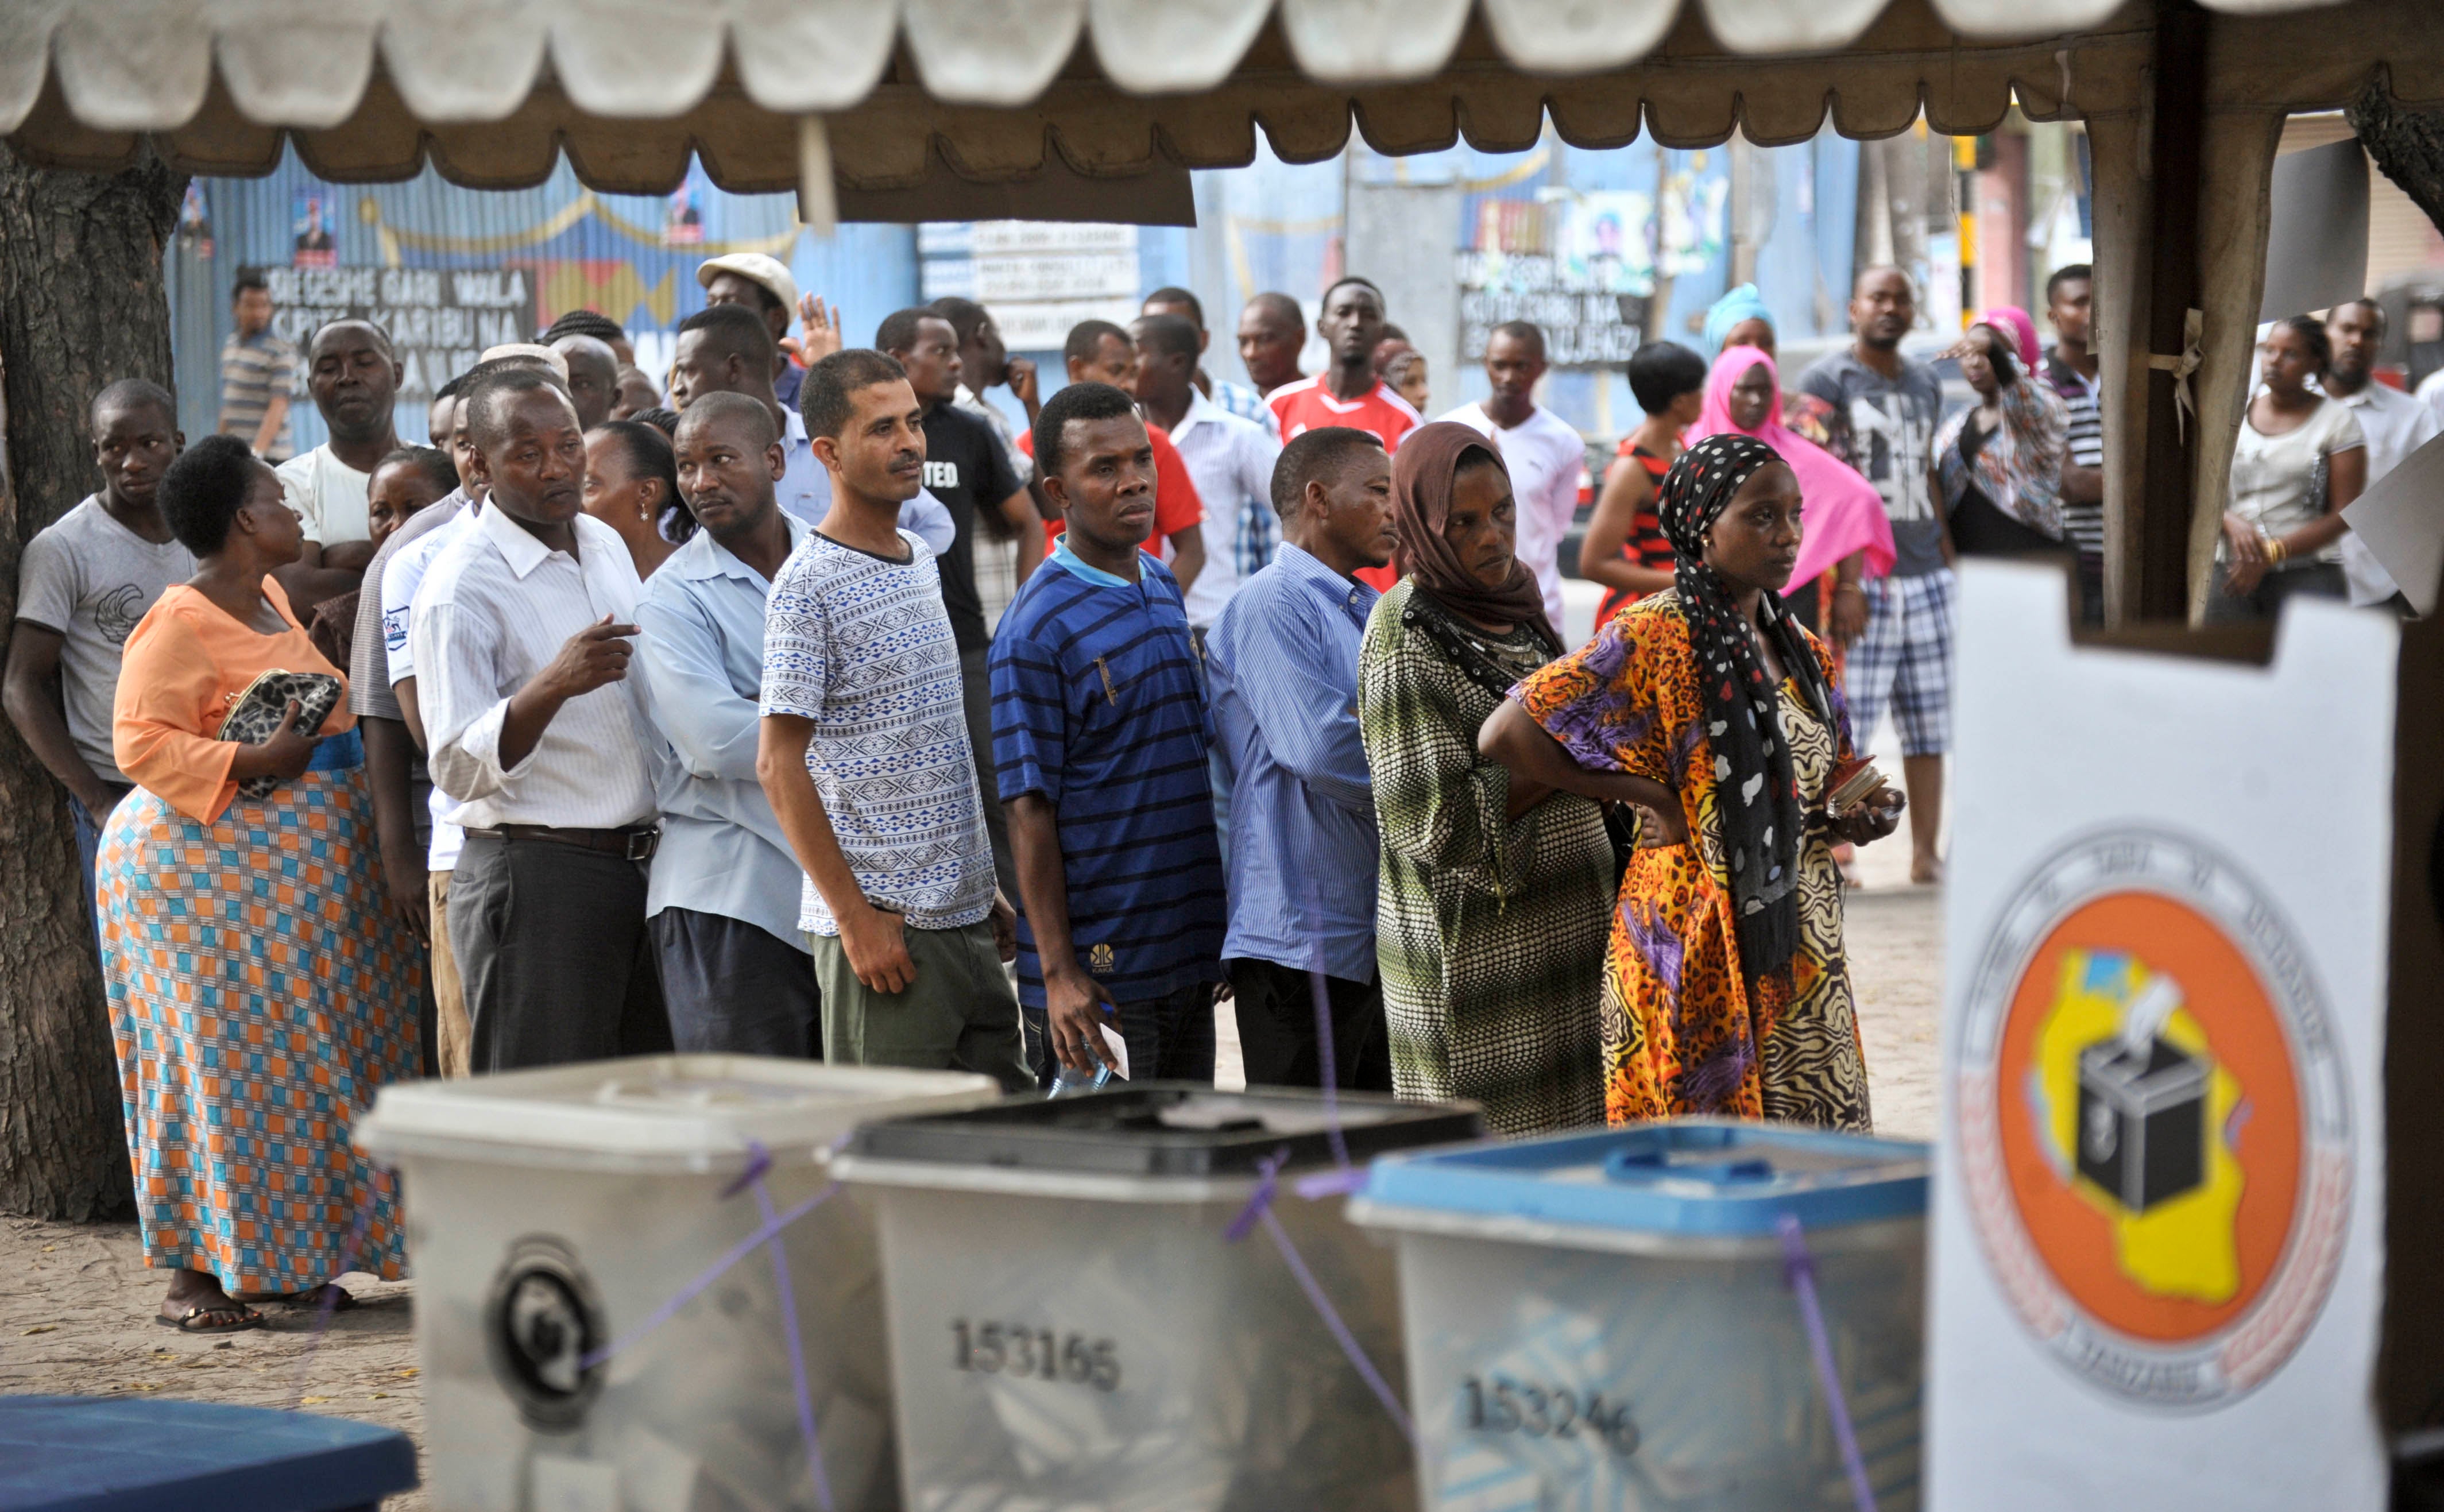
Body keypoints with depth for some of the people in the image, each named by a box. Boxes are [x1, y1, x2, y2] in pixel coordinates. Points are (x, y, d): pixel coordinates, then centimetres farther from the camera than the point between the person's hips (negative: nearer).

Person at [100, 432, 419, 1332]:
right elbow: (140, 742, -20)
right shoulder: (180, 624, -14)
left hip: (297, 877, 9)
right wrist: (257, 763, -24)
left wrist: (335, 736, 11)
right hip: (205, 876, -9)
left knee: (293, 1068, 9)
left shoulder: (269, 597, 13)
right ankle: (191, 1274, -1)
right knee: (220, 1065, -7)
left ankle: (279, 1257, 16)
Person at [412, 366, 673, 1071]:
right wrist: (553, 686, -31)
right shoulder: (460, 587, -12)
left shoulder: (608, 545, 12)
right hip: (533, 874, -7)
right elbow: (459, 767, -18)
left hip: (643, 866, 7)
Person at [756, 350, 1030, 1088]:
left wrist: (985, 887, 18)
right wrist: (856, 917, -16)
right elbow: (778, 764, -14)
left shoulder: (920, 562, 14)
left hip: (966, 917, 8)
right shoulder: (809, 585, -11)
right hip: (884, 928, -8)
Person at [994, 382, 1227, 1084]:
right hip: (1099, 973, -7)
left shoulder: (1164, 589, 10)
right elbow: (1029, 810, -14)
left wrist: (1219, 929, 16)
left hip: (1189, 952, 8)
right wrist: (1058, 973, -18)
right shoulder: (1036, 629, -13)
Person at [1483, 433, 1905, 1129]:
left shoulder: (1798, 650, 13)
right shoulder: (1653, 638, -11)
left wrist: (1860, 817, 1)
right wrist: (1655, 796, -14)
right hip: (1700, 942, -7)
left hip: (1797, 948, 7)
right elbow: (1506, 735, -17)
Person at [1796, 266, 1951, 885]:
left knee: (1929, 725, 5)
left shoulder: (1926, 382, 18)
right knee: (1843, 724, -7)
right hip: (1858, 576, -6)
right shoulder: (1825, 380, -1)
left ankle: (1926, 854, 12)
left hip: (1926, 577, 6)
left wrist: (1949, 562, 18)